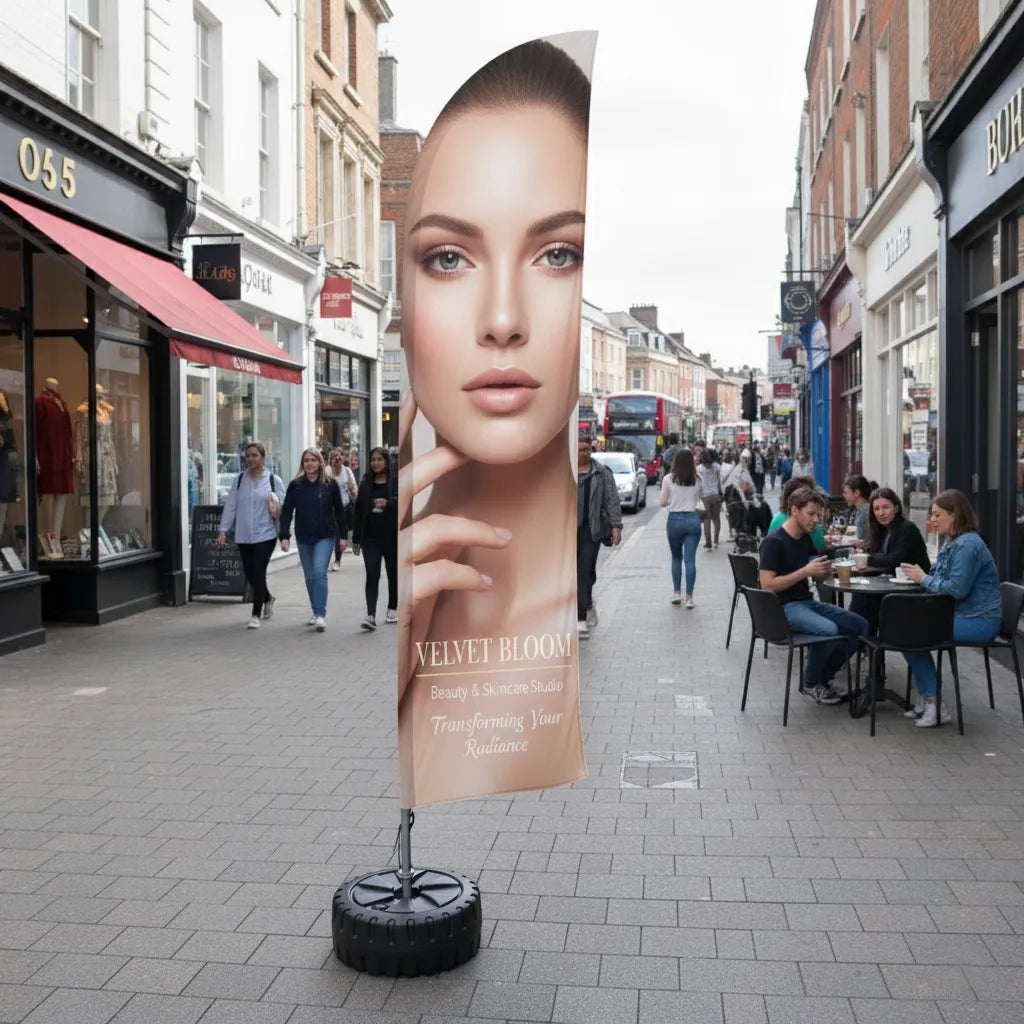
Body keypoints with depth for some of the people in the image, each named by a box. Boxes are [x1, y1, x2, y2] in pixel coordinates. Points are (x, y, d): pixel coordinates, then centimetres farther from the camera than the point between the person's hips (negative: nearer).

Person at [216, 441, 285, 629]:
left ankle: (256, 615, -1)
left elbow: (283, 507, 4)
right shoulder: (240, 479, 7)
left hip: (265, 534, -3)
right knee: (250, 573, 10)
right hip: (243, 535, 4)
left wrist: (278, 508, -18)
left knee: (258, 572, -9)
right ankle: (267, 599, 38)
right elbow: (230, 505, 6)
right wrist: (223, 530, 1)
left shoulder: (273, 480, 0)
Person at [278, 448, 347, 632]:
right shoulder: (295, 485, 0)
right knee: (310, 576, 11)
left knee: (319, 572, -16)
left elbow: (339, 510, 2)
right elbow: (286, 511, 0)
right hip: (303, 538, 3)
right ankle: (316, 612, 25)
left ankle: (321, 615, -14)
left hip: (325, 536, -3)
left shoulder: (330, 484, -3)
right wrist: (284, 536, -9)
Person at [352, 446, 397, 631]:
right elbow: (358, 511, 10)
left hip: (392, 536, -2)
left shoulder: (395, 482, -2)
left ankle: (392, 608, 31)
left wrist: (387, 503, -28)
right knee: (372, 576, -8)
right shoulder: (365, 483, 8)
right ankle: (371, 616, -14)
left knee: (393, 573, 12)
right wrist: (356, 539, 8)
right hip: (370, 537, 2)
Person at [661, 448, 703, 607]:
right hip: (692, 519, 0)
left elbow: (663, 503, -1)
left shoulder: (668, 479, -6)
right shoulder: (697, 480, -2)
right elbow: (701, 498, 6)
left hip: (674, 519, 0)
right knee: (690, 560, 2)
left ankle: (676, 593, 16)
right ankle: (689, 597, 0)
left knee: (676, 558, 17)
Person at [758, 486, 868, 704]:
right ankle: (811, 683, -6)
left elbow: (815, 576, 26)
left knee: (859, 626, -4)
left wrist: (823, 569, 0)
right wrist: (805, 571, -21)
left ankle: (823, 678, 8)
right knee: (828, 629, -32)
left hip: (806, 602, 9)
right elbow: (767, 585, -20)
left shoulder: (805, 539, 13)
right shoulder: (774, 542, -13)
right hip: (783, 608, -9)